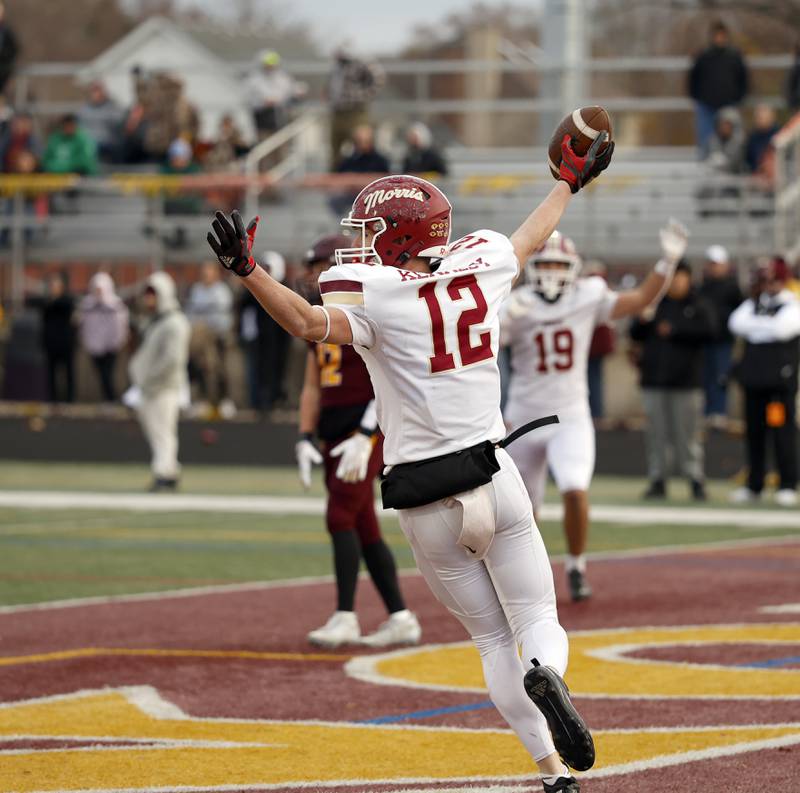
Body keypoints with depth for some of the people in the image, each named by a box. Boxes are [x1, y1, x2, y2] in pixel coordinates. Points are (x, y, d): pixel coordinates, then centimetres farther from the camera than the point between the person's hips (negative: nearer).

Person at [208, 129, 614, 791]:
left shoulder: (377, 296, -12)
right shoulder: (479, 267, 4)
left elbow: (309, 322, -29)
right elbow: (530, 239, 23)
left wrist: (247, 270, -34)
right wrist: (570, 182, 41)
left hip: (424, 506, -2)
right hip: (494, 480, 2)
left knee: (492, 639, 12)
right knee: (538, 621, 11)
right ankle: (546, 673, -26)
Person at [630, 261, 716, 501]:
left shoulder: (698, 306, 6)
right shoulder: (655, 303, 14)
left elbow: (707, 332, -10)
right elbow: (635, 335, 12)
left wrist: (674, 331, -9)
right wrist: (642, 321, -9)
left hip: (685, 380, -3)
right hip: (654, 381, 3)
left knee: (687, 433, -5)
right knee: (656, 433, 3)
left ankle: (696, 481, 0)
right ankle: (657, 479, 8)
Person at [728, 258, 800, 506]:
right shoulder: (755, 304, 16)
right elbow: (736, 324, 1)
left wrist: (753, 326, -8)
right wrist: (753, 298, -2)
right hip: (754, 378, 6)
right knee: (754, 432, 8)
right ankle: (754, 485, 15)